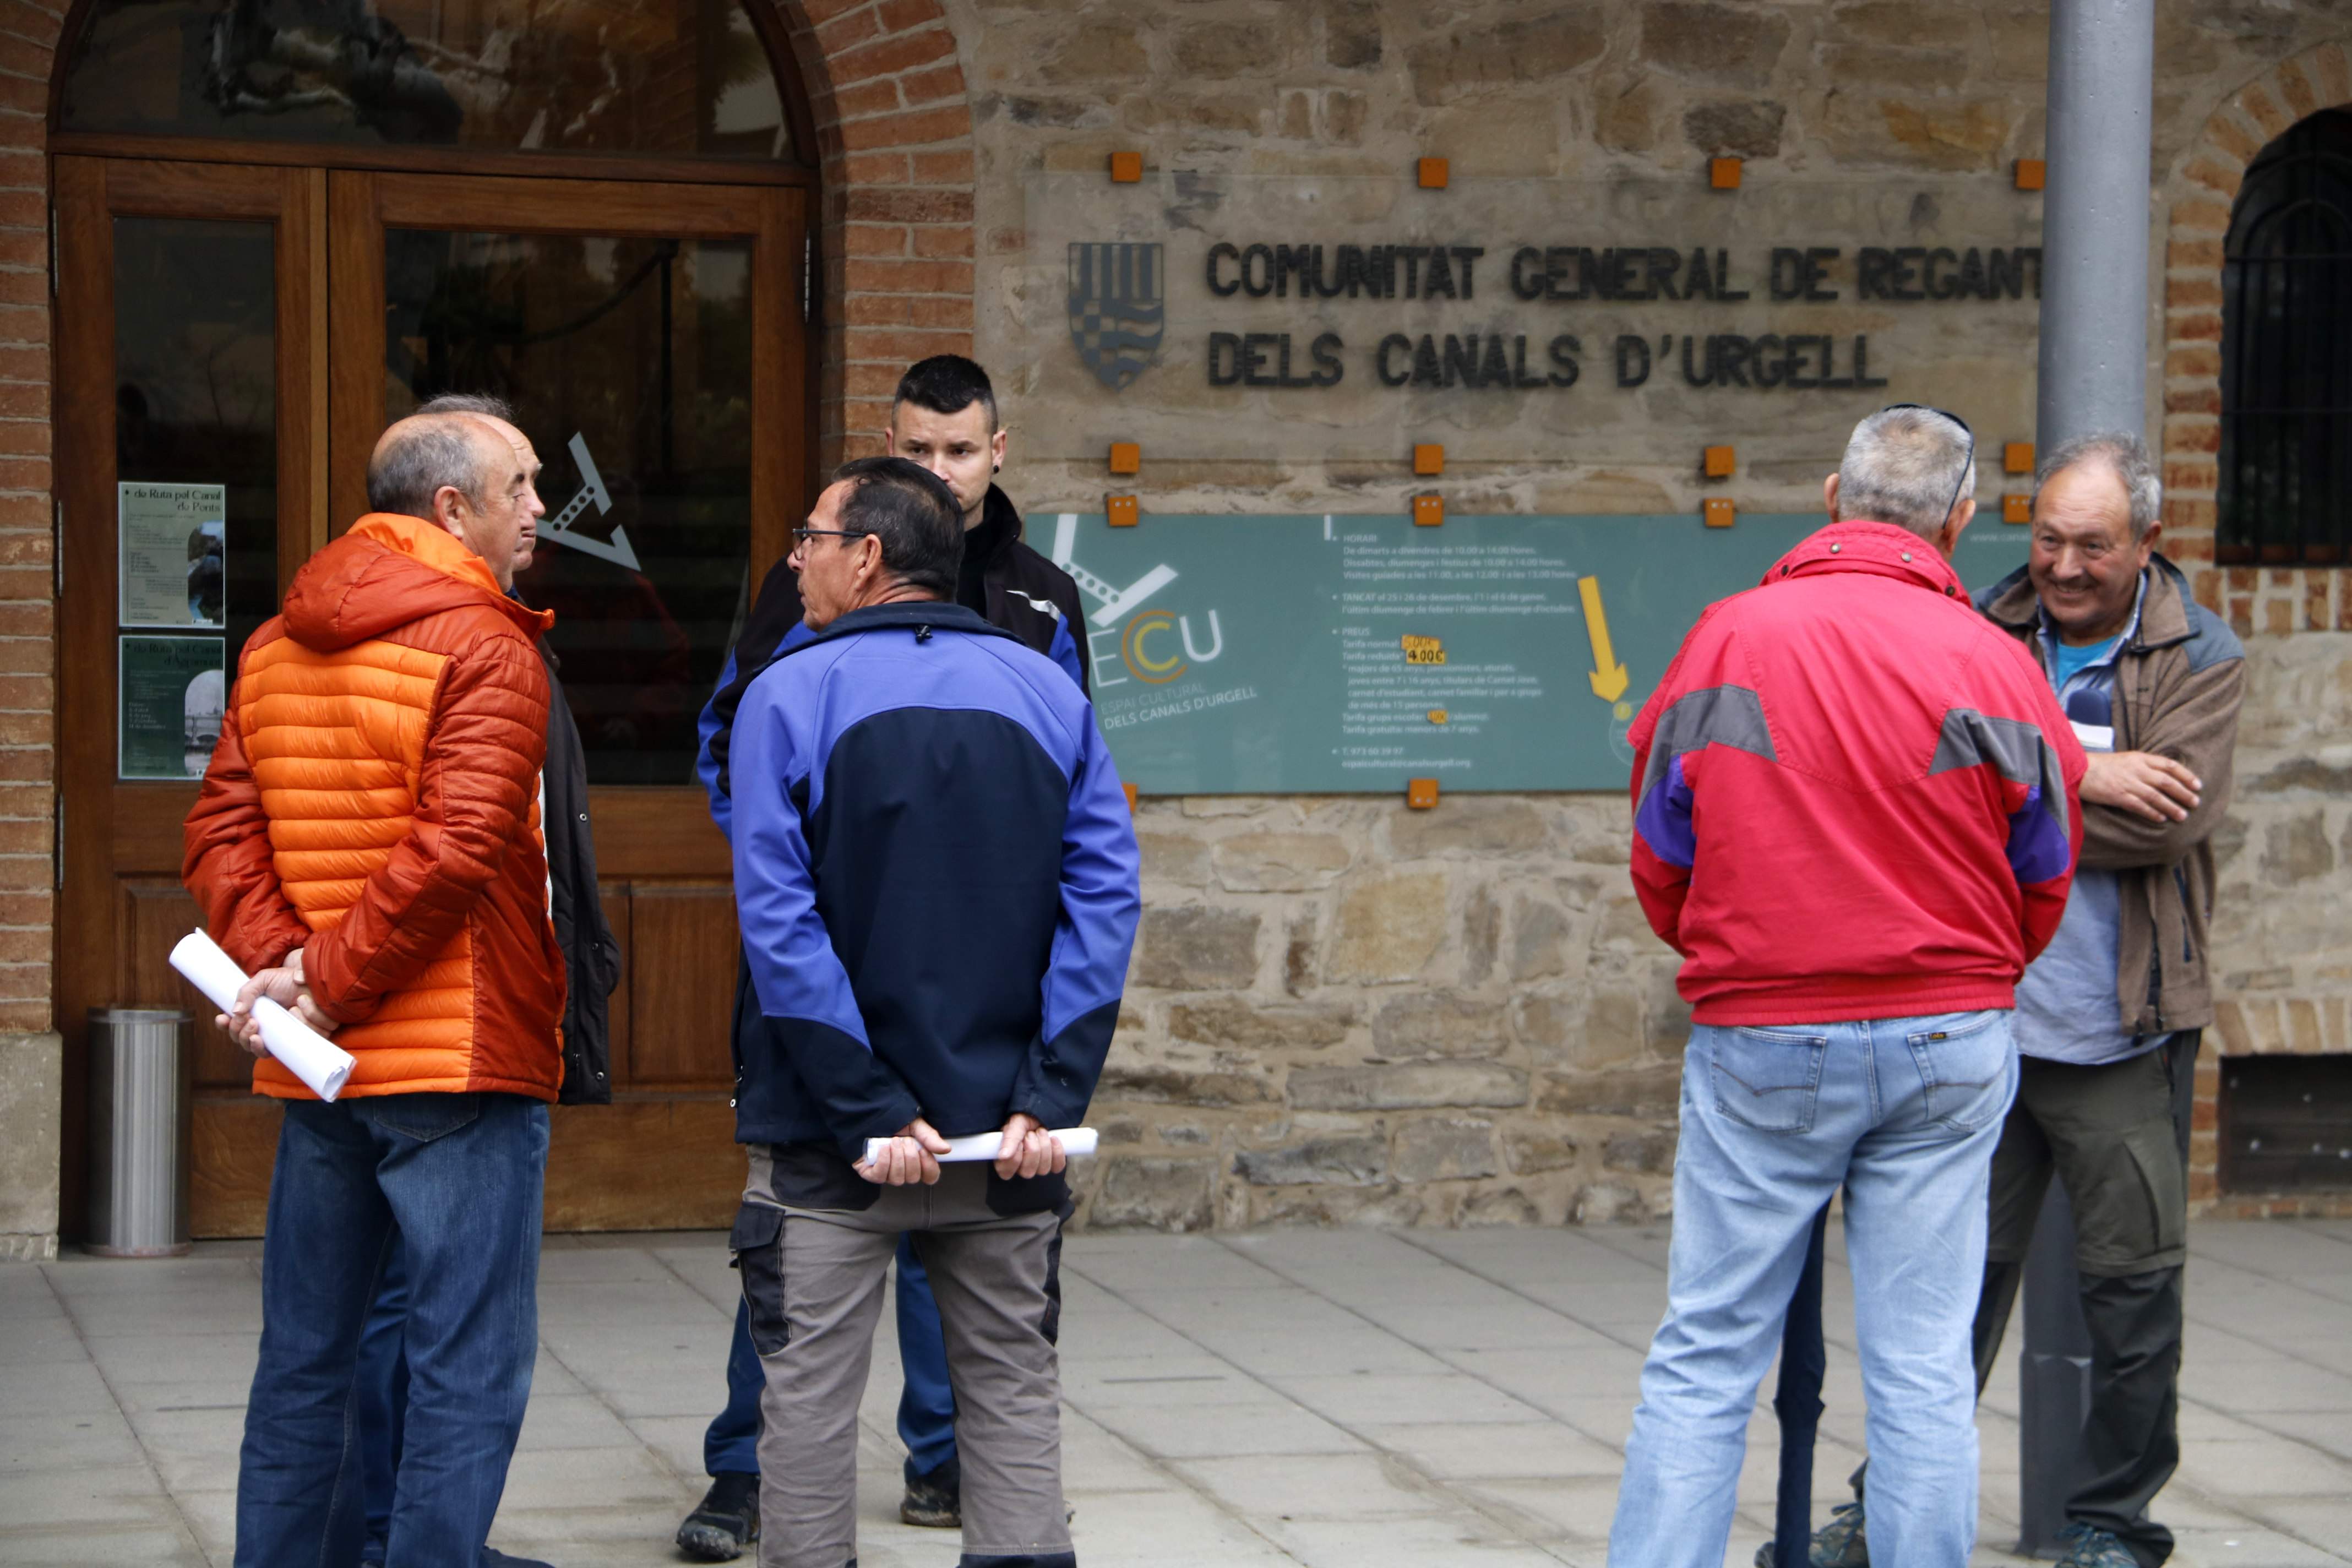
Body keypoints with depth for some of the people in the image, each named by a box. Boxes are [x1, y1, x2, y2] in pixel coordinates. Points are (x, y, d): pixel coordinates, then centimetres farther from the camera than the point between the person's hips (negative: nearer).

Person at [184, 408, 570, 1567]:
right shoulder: (482, 645, -11)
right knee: (468, 1369, -2)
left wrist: (277, 963, -6)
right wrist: (333, 985, -14)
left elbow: (222, 830, 4)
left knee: (304, 1356, 16)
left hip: (316, 1072, 7)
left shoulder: (275, 648, 12)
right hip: (459, 1056, -7)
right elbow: (457, 848, -21)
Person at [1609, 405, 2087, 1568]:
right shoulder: (1992, 664, -4)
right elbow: (2044, 884, 6)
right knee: (1923, 1368, 5)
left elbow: (1659, 868, 5)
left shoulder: (1725, 640, -3)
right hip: (1950, 1042, 0)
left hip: (1758, 1038, 0)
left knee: (1705, 1356, 6)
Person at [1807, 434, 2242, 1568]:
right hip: (1984, 1017, 2)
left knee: (2132, 1282, 4)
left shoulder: (2199, 659, -2)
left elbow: (2166, 823, -16)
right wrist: (2080, 778, -19)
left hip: (2123, 1038, -2)